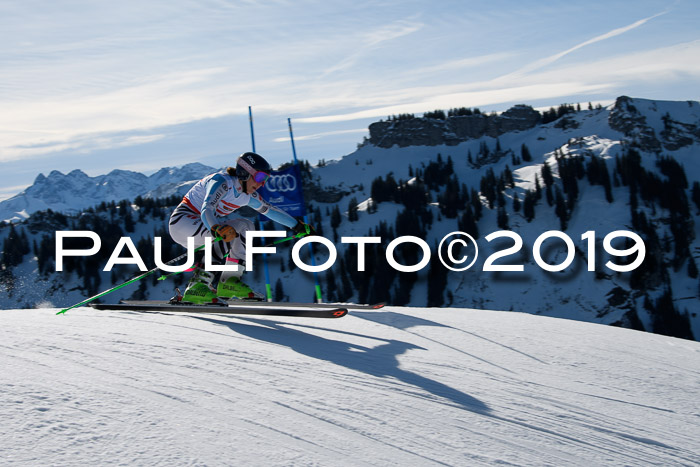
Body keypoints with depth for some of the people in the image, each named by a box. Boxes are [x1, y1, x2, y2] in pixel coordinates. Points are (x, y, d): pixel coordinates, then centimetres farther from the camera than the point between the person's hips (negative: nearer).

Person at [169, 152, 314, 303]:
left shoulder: (247, 195, 4)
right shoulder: (222, 182, -22)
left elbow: (270, 210, 19)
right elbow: (206, 210, -38)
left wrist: (298, 226, 23)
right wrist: (217, 229, -58)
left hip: (202, 223, 9)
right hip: (182, 221, -9)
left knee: (246, 227, 2)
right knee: (234, 229, -27)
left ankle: (230, 280, -3)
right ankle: (197, 285, -31)